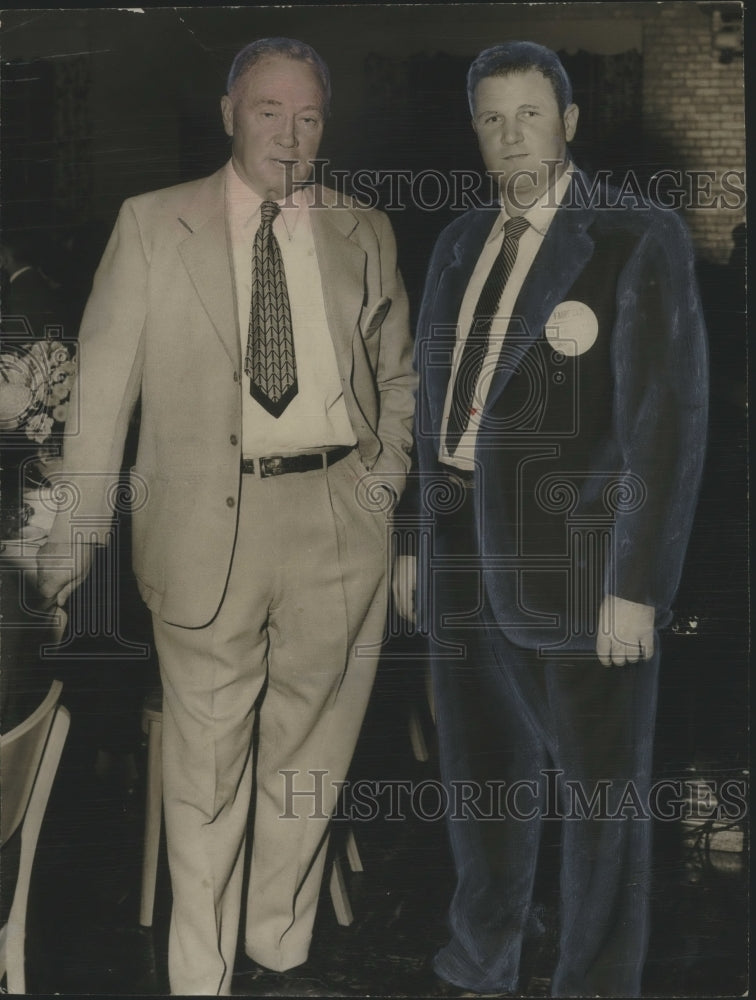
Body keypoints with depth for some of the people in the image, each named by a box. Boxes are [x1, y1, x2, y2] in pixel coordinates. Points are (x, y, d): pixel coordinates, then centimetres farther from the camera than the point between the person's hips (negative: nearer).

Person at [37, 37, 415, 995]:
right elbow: (101, 385, 0)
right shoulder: (152, 224, 2)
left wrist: (392, 462, 5)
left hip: (338, 519, 2)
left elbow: (400, 369, 21)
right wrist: (75, 532, -4)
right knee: (206, 763, 6)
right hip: (207, 521, -2)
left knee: (310, 754, 12)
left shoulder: (364, 233, 10)